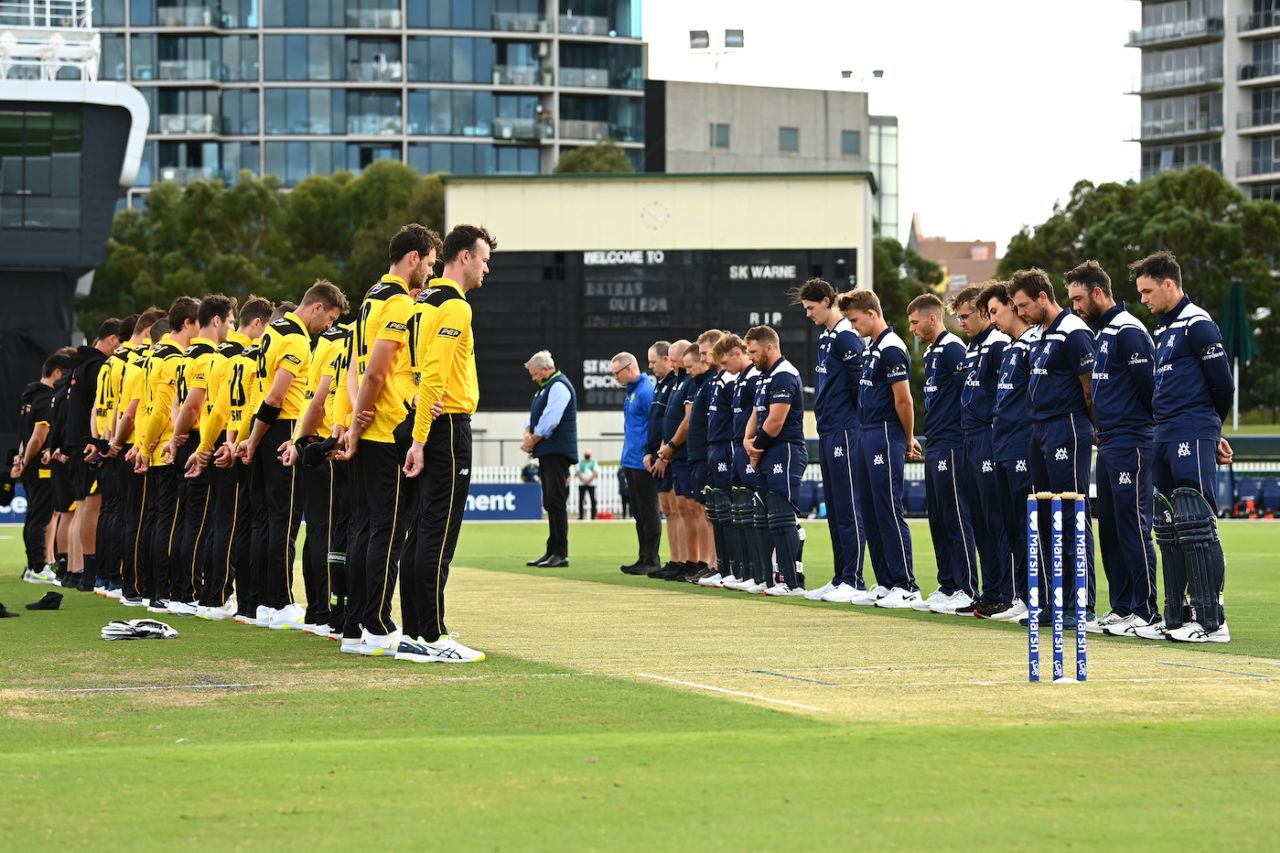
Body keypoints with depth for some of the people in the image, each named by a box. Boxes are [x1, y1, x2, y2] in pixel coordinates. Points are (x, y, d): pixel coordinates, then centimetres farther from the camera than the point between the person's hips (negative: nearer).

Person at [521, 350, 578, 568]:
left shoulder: (559, 387, -12)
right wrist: (527, 435, 4)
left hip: (558, 451, -10)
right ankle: (552, 552, 13)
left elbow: (549, 421, -19)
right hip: (547, 453, 10)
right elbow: (534, 417, 23)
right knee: (550, 503, 10)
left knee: (556, 501, -11)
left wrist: (532, 442, -9)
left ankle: (560, 554, -10)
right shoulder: (546, 387, 20)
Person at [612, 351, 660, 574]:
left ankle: (651, 561, -1)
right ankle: (644, 558, 16)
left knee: (648, 514, -4)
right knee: (639, 514, 12)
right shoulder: (631, 392, 16)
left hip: (643, 463, -10)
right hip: (631, 463, 10)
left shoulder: (646, 391, -14)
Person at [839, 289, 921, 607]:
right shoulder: (872, 349, 16)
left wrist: (908, 440, -4)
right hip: (867, 437, 10)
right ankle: (885, 583, 15)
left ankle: (906, 586, -5)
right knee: (870, 511, 10)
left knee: (890, 511, -8)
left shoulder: (891, 349, -14)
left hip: (885, 437, -10)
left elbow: (903, 401, -16)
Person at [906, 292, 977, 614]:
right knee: (938, 519, 11)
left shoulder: (952, 349, -12)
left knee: (955, 518, -8)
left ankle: (967, 591, -6)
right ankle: (947, 587, 16)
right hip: (934, 447, 10)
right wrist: (929, 437, 18)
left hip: (950, 445, -10)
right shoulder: (931, 352, 18)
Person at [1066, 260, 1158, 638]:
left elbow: (1150, 386, -15)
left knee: (1133, 527, -8)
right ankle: (1121, 607, 16)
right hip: (1108, 444, 10)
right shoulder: (1101, 333, 17)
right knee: (1109, 529, 11)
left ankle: (1146, 611, -5)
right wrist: (1102, 428, 15)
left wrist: (1146, 426, -3)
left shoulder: (1128, 331, -13)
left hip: (1130, 444, -10)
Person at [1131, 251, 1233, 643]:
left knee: (1198, 525, -11)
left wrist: (1208, 428, 6)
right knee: (1168, 530, 10)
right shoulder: (1163, 328, 19)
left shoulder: (1198, 324, -10)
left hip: (1192, 437, -10)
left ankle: (1212, 621, -10)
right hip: (1165, 437, 10)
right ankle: (1177, 617, 15)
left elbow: (1222, 385, -10)